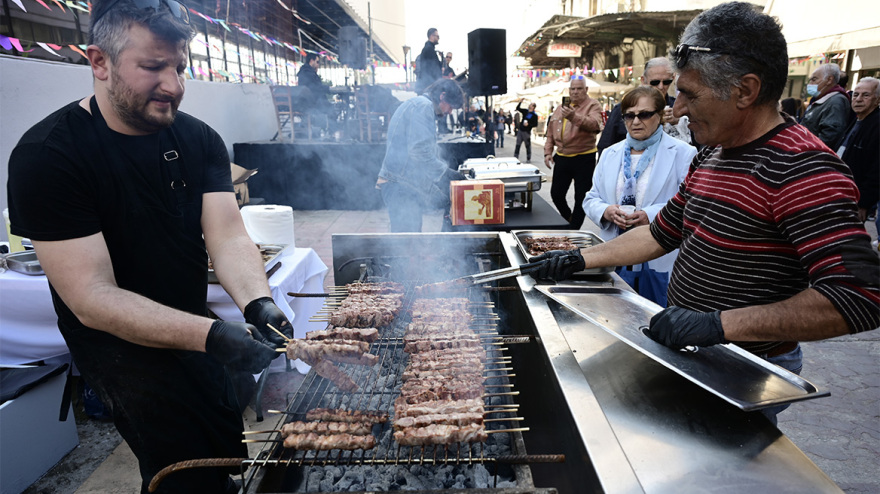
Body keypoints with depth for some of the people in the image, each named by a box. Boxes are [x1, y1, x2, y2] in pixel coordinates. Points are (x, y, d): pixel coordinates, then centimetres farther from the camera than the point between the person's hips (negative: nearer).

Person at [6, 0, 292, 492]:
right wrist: (210, 336, -41)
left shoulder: (201, 140, -5)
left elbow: (229, 238, -15)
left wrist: (258, 303, -36)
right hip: (121, 344, -5)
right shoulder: (46, 155, -22)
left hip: (192, 329, 6)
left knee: (229, 453, 20)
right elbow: (92, 298, -28)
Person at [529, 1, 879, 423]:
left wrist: (719, 323, -34)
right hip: (690, 356, 8)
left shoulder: (801, 168, -24)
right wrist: (580, 260, 6)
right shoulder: (710, 156, 6)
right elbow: (662, 233, 13)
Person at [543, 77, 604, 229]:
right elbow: (550, 133, 17)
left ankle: (574, 229, 17)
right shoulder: (560, 108, 12)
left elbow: (595, 124, -27)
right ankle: (568, 219, 35)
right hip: (562, 158, 5)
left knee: (581, 197, 1)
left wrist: (575, 117, -42)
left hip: (584, 159, -5)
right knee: (556, 194, 11)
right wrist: (548, 152, 7)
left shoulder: (593, 106, -5)